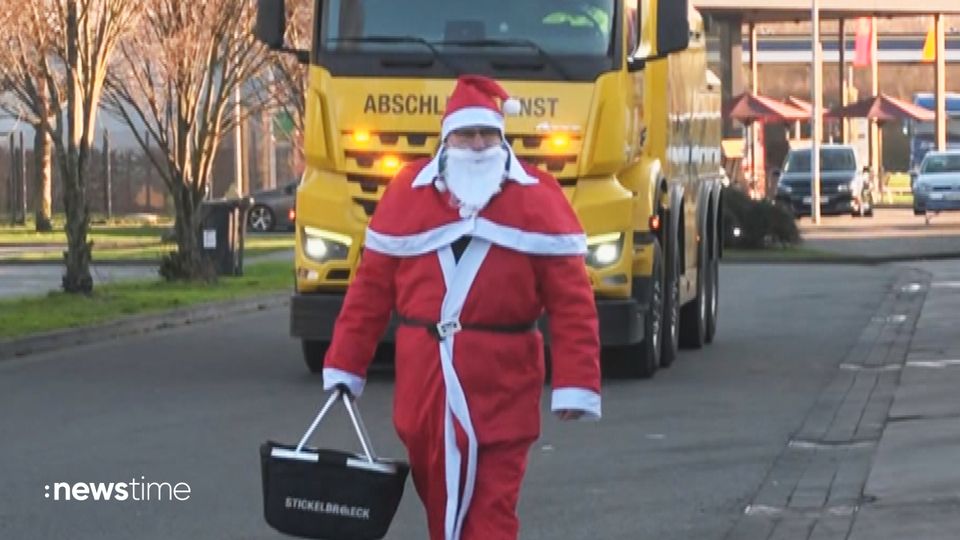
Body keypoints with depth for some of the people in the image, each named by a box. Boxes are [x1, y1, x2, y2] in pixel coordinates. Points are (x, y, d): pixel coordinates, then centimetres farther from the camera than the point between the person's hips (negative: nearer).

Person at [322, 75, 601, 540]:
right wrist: (344, 366, 9)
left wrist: (576, 384, -11)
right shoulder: (408, 192, 5)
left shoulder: (536, 198, -2)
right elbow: (371, 290, 9)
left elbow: (570, 301, -5)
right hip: (423, 384, 3)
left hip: (501, 391, -3)